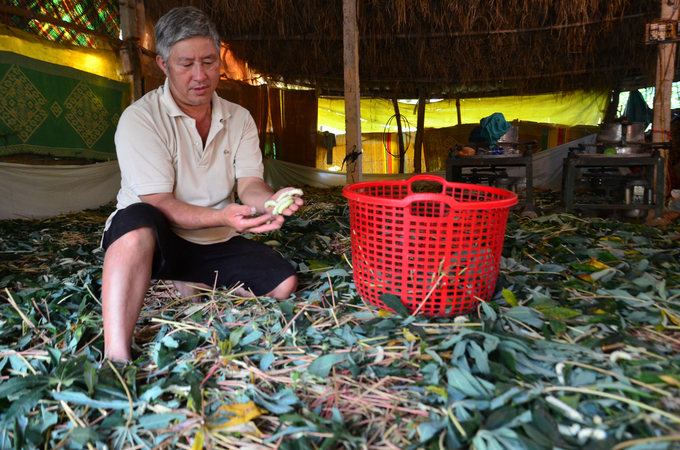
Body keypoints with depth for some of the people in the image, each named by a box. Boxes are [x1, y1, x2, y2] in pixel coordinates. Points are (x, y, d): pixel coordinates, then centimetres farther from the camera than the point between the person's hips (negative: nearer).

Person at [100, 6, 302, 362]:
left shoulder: (239, 119, 4)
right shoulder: (140, 118, -13)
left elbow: (249, 185, -6)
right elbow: (158, 203, -21)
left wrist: (270, 201, -32)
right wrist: (223, 217, -39)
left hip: (215, 243, 5)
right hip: (152, 240, -5)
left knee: (283, 283, -13)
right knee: (137, 220, -38)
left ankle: (190, 285, 8)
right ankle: (115, 357, -40)